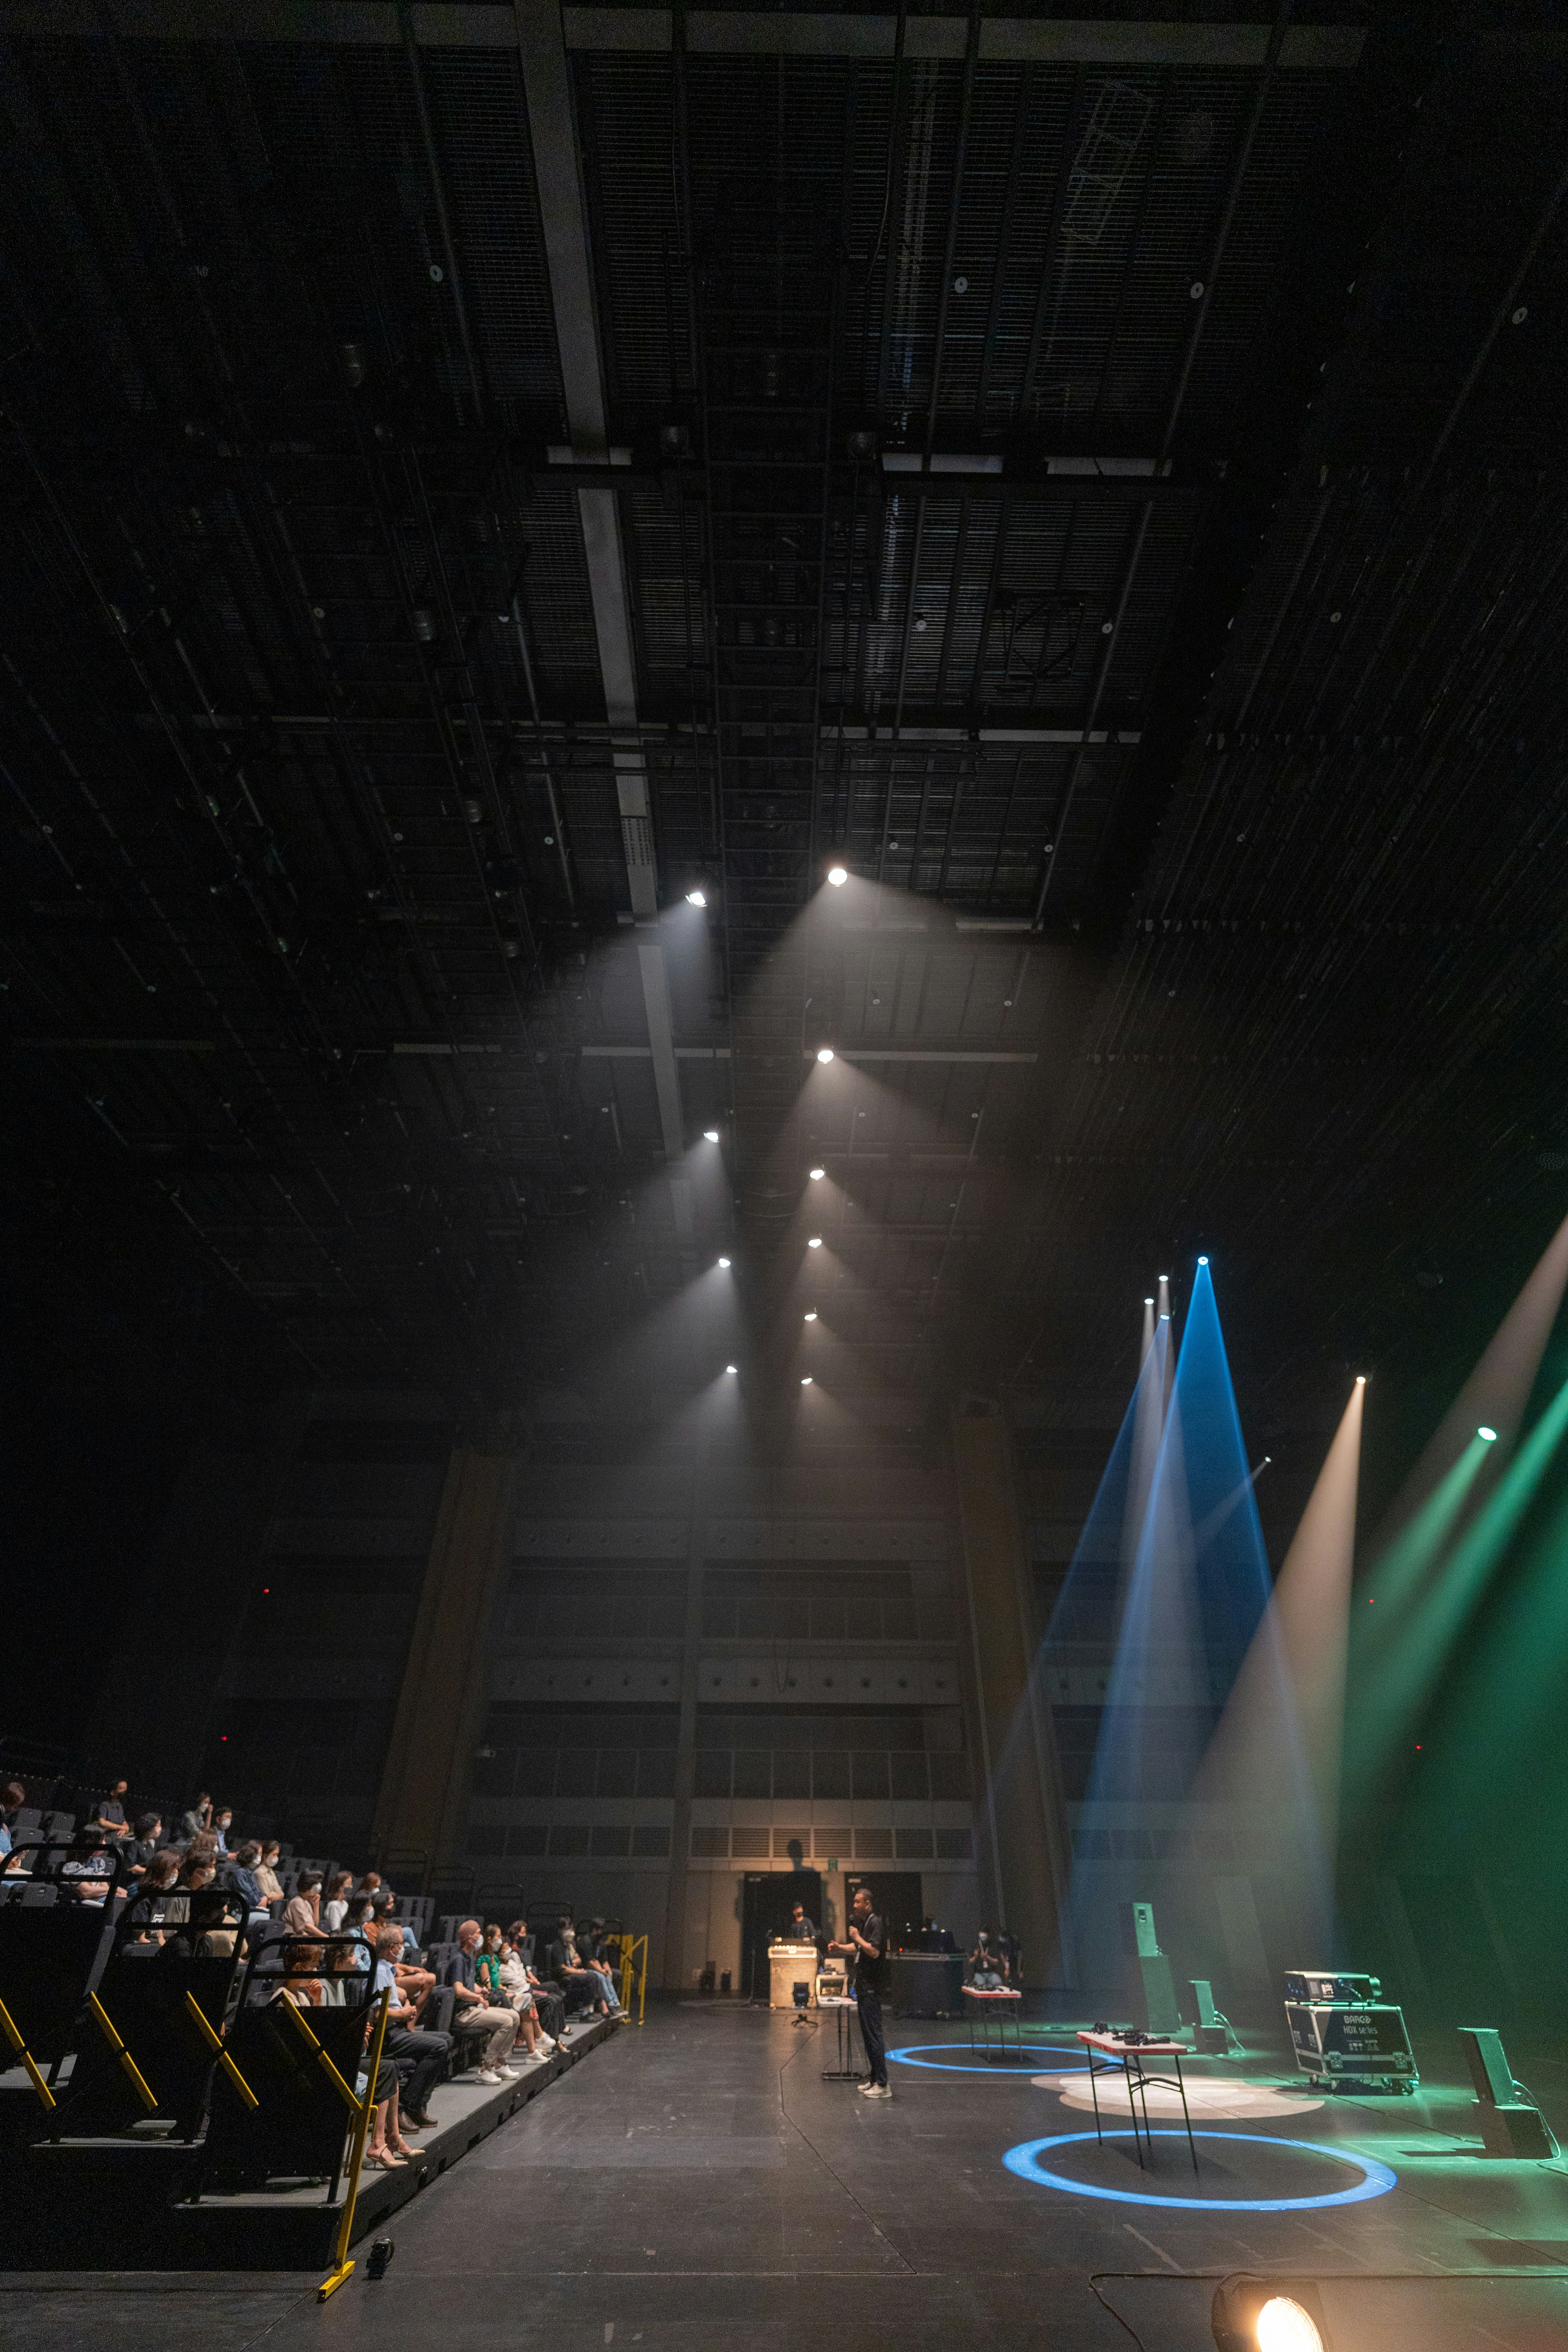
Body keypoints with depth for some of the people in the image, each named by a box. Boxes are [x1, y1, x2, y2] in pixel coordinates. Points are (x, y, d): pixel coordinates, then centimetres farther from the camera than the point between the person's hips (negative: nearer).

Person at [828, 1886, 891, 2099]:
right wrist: (840, 1947, 11)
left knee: (874, 2034, -7)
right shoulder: (863, 1923, 14)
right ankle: (875, 2080, 23)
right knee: (868, 2034, 15)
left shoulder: (875, 1923, -16)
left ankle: (883, 2085, -2)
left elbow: (874, 1951, -27)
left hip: (872, 1989, -10)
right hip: (864, 1988, 10)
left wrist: (857, 1937, -18)